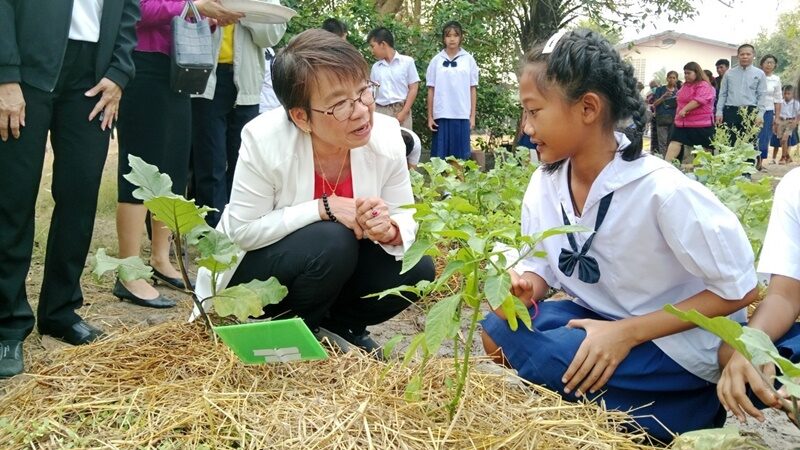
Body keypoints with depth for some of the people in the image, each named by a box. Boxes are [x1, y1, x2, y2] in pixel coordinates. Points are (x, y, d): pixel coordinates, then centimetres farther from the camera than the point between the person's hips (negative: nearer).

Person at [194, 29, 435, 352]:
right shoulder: (264, 140, -28)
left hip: (336, 263, 4)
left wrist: (390, 231, -32)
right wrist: (325, 207, -31)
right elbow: (243, 231, -25)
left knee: (416, 268, -17)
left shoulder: (387, 136, -18)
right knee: (331, 240, -33)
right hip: (252, 269, -4)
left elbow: (406, 219, -8)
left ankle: (335, 325, 8)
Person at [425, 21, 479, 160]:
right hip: (441, 115, 0)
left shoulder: (468, 60, 4)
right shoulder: (436, 60, 4)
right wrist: (430, 116, 3)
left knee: (460, 155, 2)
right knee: (440, 155, 2)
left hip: (462, 115, 0)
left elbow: (473, 89, 7)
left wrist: (472, 115, 2)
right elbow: (431, 90, 6)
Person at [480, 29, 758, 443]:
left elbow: (738, 290, -19)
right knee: (499, 330, -15)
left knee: (546, 359, -26)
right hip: (596, 319, 6)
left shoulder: (663, 190, -26)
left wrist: (628, 332, -25)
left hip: (675, 343, -6)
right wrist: (522, 288, -20)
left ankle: (695, 407, -6)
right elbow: (542, 268, 5)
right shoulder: (543, 184, -7)